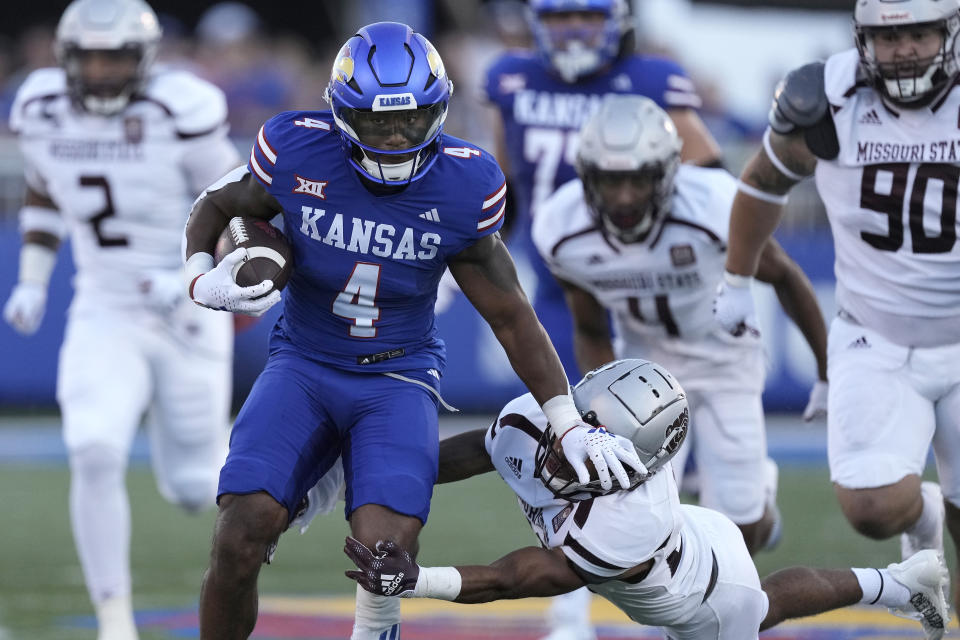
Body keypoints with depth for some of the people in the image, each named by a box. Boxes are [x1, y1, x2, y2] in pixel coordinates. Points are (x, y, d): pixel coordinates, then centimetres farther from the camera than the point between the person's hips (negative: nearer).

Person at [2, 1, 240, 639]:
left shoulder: (179, 111, -19)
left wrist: (194, 277, -24)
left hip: (189, 317, -3)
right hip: (105, 316, 3)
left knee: (193, 487, 6)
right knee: (95, 456, -21)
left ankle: (236, 461, 46)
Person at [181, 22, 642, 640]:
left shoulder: (461, 187, -11)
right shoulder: (298, 154, -14)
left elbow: (511, 316, 0)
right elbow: (217, 206, 7)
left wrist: (572, 426, 0)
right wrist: (203, 280, -14)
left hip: (397, 378, 0)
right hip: (303, 365, 0)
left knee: (387, 549, -25)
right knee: (242, 536, -21)